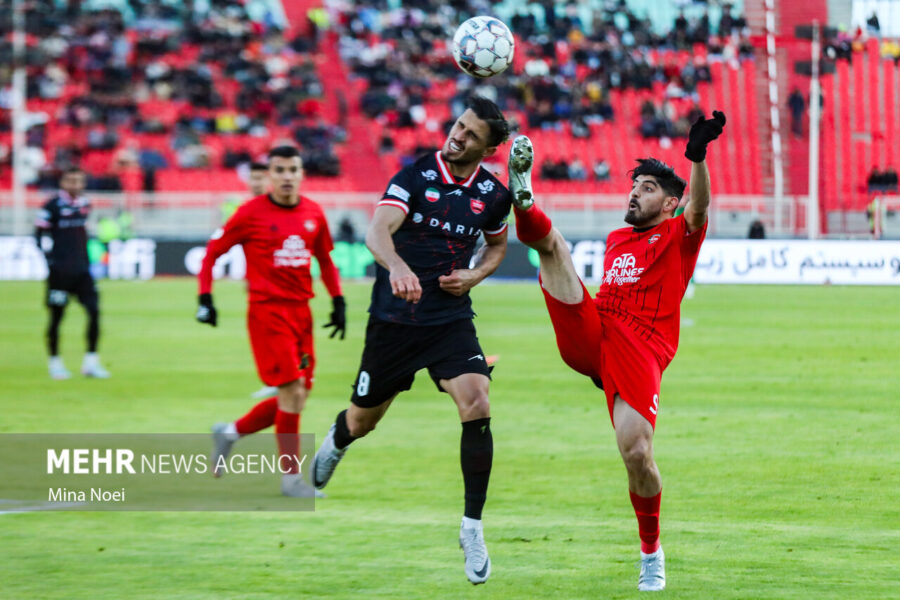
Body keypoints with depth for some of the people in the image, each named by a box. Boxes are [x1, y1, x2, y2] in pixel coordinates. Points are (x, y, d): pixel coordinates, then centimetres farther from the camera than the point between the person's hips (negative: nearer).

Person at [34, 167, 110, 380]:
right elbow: (41, 234, -8)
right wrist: (51, 257, -16)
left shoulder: (85, 205, 10)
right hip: (60, 272, -5)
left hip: (81, 270, 5)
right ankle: (54, 361, 17)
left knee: (94, 310, -5)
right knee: (56, 316, 2)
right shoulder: (52, 206, -9)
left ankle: (90, 362, 2)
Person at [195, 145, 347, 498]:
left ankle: (231, 432, 27)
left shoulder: (313, 214, 7)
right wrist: (205, 298, -6)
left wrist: (338, 302, 12)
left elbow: (325, 260, 21)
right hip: (267, 310, -6)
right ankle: (290, 476, -3)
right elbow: (212, 251, 1)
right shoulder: (251, 213, -6)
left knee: (297, 396, 6)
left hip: (301, 310, 6)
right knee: (292, 391, -13)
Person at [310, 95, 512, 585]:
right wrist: (397, 266, -49)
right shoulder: (416, 176, -12)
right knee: (363, 420, 13)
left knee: (476, 406, -22)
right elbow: (377, 231, -27)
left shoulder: (493, 194, -1)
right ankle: (336, 442, 54)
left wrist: (475, 275, -1)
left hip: (451, 319, 1)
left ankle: (472, 526, -11)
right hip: (394, 318, -1)